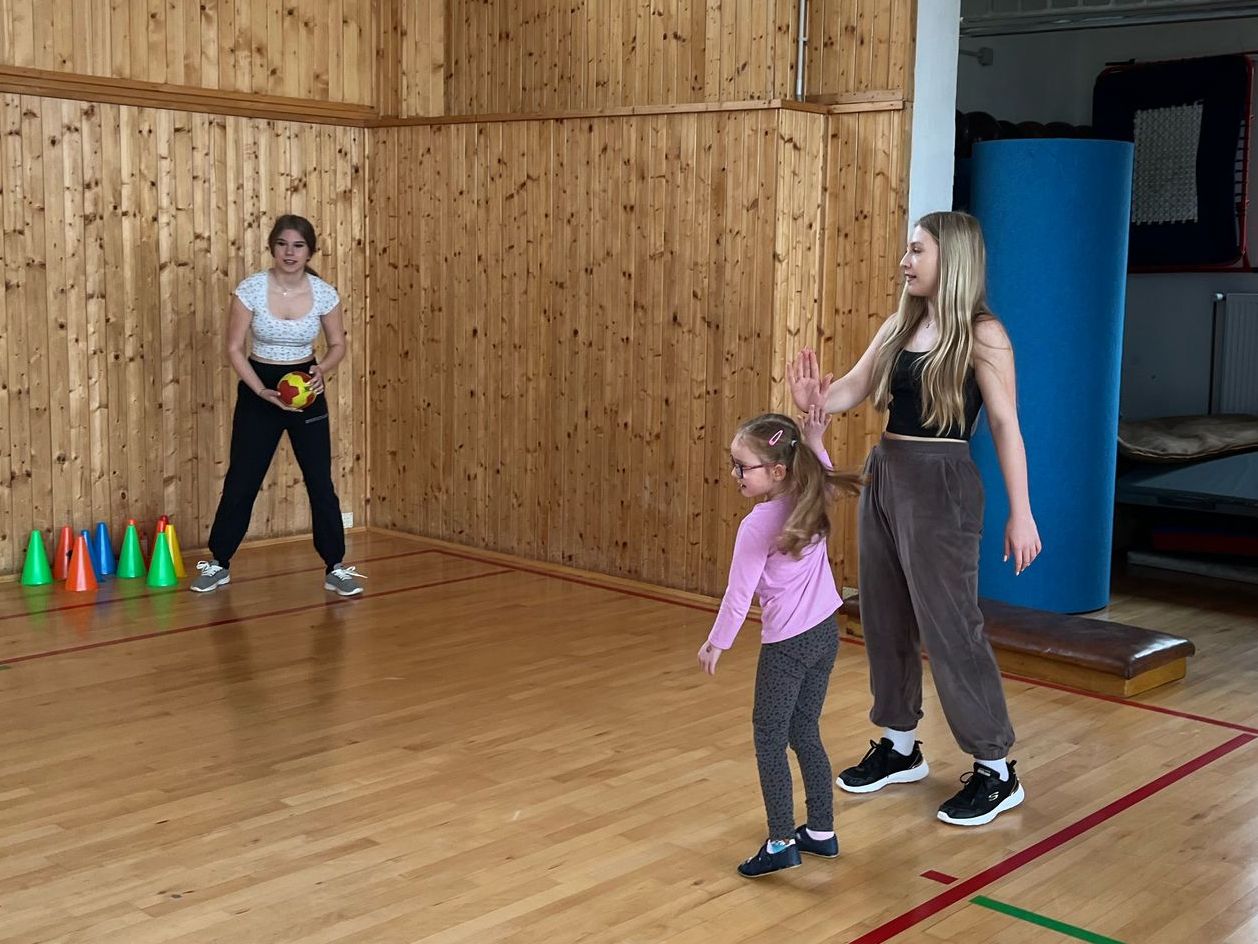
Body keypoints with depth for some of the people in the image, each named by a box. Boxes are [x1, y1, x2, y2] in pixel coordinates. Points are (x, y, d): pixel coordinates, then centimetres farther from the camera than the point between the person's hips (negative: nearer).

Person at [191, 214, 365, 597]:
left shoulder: (324, 294, -10)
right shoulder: (250, 289, -14)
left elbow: (337, 345, 4)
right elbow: (234, 348, -9)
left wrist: (322, 369, -17)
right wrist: (263, 391, -19)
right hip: (258, 388, -1)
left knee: (321, 482, -1)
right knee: (241, 480, 5)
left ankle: (335, 568, 10)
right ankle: (218, 564, 21)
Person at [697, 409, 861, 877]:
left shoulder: (757, 526, -18)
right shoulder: (811, 501, 0)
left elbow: (739, 594, -13)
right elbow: (827, 479, 26)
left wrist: (715, 643, -1)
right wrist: (812, 442, 11)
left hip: (786, 643, -7)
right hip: (826, 631, 7)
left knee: (770, 739, 2)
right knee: (804, 732, 17)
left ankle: (781, 842, 0)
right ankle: (821, 832, 22)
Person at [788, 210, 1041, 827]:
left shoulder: (981, 334, -10)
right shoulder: (900, 326, 10)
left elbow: (1005, 427, -11)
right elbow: (852, 389, 4)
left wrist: (1020, 513, -12)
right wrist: (813, 401, -19)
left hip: (941, 486, -8)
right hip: (883, 475, 8)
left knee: (949, 627, -3)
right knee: (884, 619, 14)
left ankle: (996, 772, 10)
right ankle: (899, 748, 30)